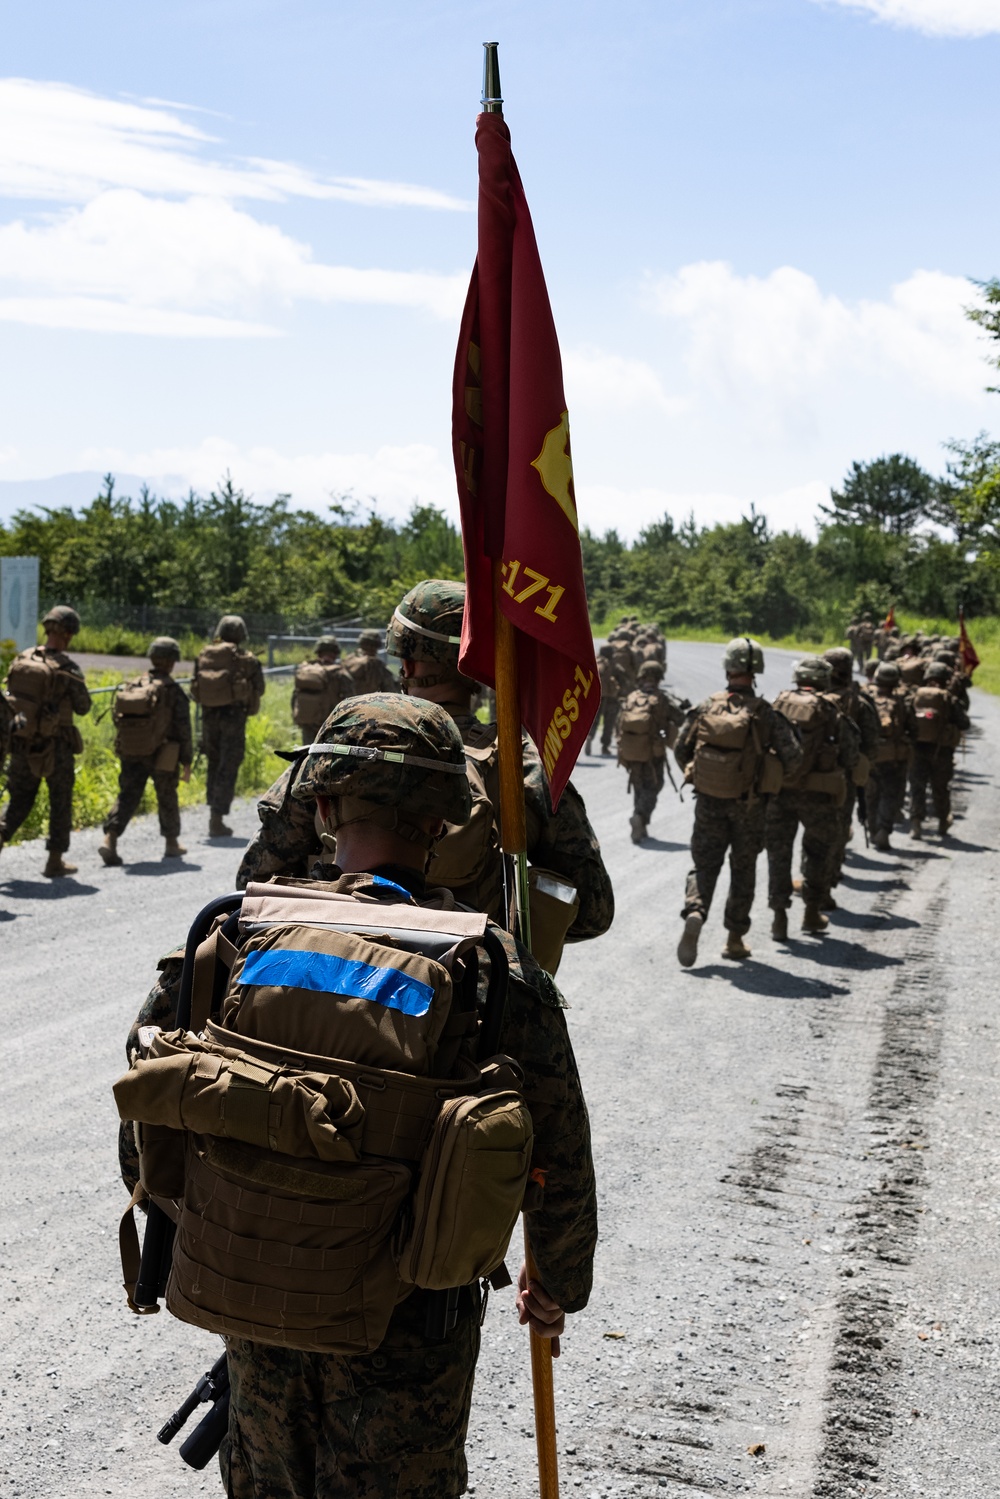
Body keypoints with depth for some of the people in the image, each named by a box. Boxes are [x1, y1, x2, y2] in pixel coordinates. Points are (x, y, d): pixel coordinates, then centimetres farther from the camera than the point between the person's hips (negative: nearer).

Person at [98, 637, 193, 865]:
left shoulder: (130, 686, 3)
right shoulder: (173, 691, -11)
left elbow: (119, 721, 7)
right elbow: (183, 729, -12)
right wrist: (186, 762, -5)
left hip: (130, 752, 3)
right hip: (162, 756, -3)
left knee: (127, 797, 7)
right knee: (167, 797, 15)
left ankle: (110, 839, -10)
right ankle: (172, 843, 28)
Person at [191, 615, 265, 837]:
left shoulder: (204, 656, 2)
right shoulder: (246, 660, -8)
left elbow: (196, 690, 4)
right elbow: (259, 688, -2)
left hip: (209, 714, 4)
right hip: (233, 715, -4)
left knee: (214, 763, 19)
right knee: (228, 767, 0)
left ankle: (214, 811, 22)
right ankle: (217, 820, -4)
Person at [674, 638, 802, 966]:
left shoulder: (706, 707, -3)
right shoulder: (764, 712, -10)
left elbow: (680, 749, 4)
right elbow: (793, 754, -13)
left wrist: (694, 775, 21)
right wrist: (779, 777, 8)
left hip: (708, 801, 1)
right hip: (747, 804, -1)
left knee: (704, 864, 9)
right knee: (743, 870, 14)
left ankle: (694, 913, -18)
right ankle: (734, 939, 18)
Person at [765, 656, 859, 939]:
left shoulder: (778, 706, 1)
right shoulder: (832, 713, -5)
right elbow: (849, 760, 1)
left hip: (778, 790, 1)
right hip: (817, 795, -1)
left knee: (778, 852, 10)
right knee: (818, 852, 18)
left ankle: (779, 917, 5)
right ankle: (812, 913, 24)